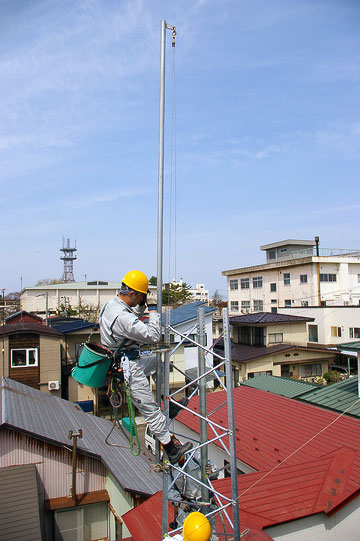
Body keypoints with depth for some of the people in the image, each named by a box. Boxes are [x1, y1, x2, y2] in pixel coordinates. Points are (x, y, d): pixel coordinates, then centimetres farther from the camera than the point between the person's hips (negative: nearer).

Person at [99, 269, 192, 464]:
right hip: (129, 370, -10)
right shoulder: (122, 317, -30)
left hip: (119, 361, 10)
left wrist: (141, 307, 7)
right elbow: (154, 336, -27)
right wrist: (153, 311, -14)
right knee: (150, 410, 0)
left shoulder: (110, 304, 3)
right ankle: (171, 450, 12)